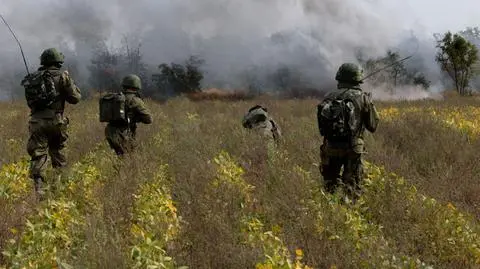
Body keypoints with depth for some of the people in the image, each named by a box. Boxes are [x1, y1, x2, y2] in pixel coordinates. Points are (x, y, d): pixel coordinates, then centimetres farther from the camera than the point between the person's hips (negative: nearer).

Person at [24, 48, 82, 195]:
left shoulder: (32, 78, 11)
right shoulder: (62, 76, -1)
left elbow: (30, 100, 17)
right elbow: (75, 98, 1)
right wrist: (70, 83, 16)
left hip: (36, 121, 2)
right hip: (55, 121, -2)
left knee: (38, 155, -1)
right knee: (56, 150, 17)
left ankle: (38, 187, -14)